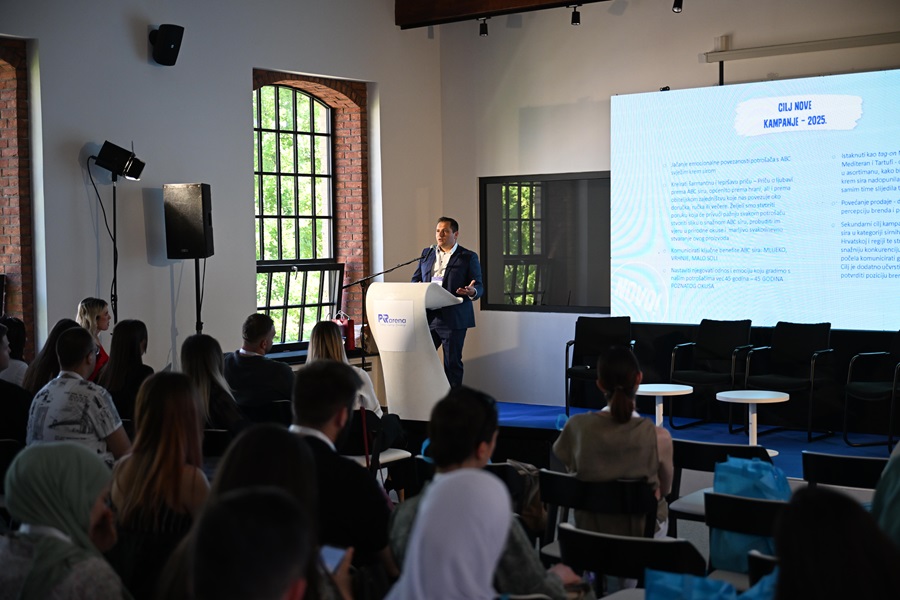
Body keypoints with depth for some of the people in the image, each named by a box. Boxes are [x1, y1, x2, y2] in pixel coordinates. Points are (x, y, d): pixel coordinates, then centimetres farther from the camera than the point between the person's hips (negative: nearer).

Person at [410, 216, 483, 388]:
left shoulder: (468, 257, 2)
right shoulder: (427, 253, 16)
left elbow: (479, 287, -1)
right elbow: (416, 279, 18)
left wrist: (472, 292, -25)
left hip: (453, 320, -4)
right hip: (427, 317, 4)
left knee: (452, 363, 1)